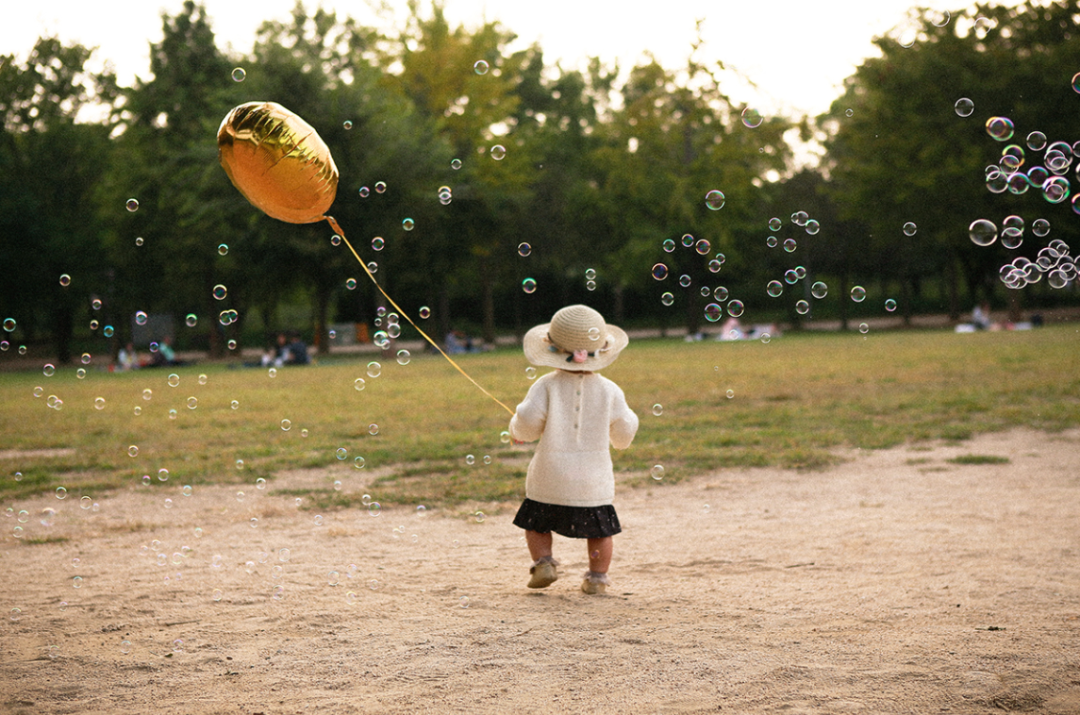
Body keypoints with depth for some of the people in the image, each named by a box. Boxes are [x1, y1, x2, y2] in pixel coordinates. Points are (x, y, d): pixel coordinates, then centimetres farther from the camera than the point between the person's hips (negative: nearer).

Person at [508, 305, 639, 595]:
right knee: (599, 530, 17)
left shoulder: (546, 386, -10)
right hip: (593, 481, 1)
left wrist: (517, 430, 8)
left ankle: (543, 562, 1)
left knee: (536, 524, 19)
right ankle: (597, 577, 13)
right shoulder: (609, 391, -4)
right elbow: (624, 436, 3)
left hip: (549, 480, -1)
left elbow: (527, 425, -15)